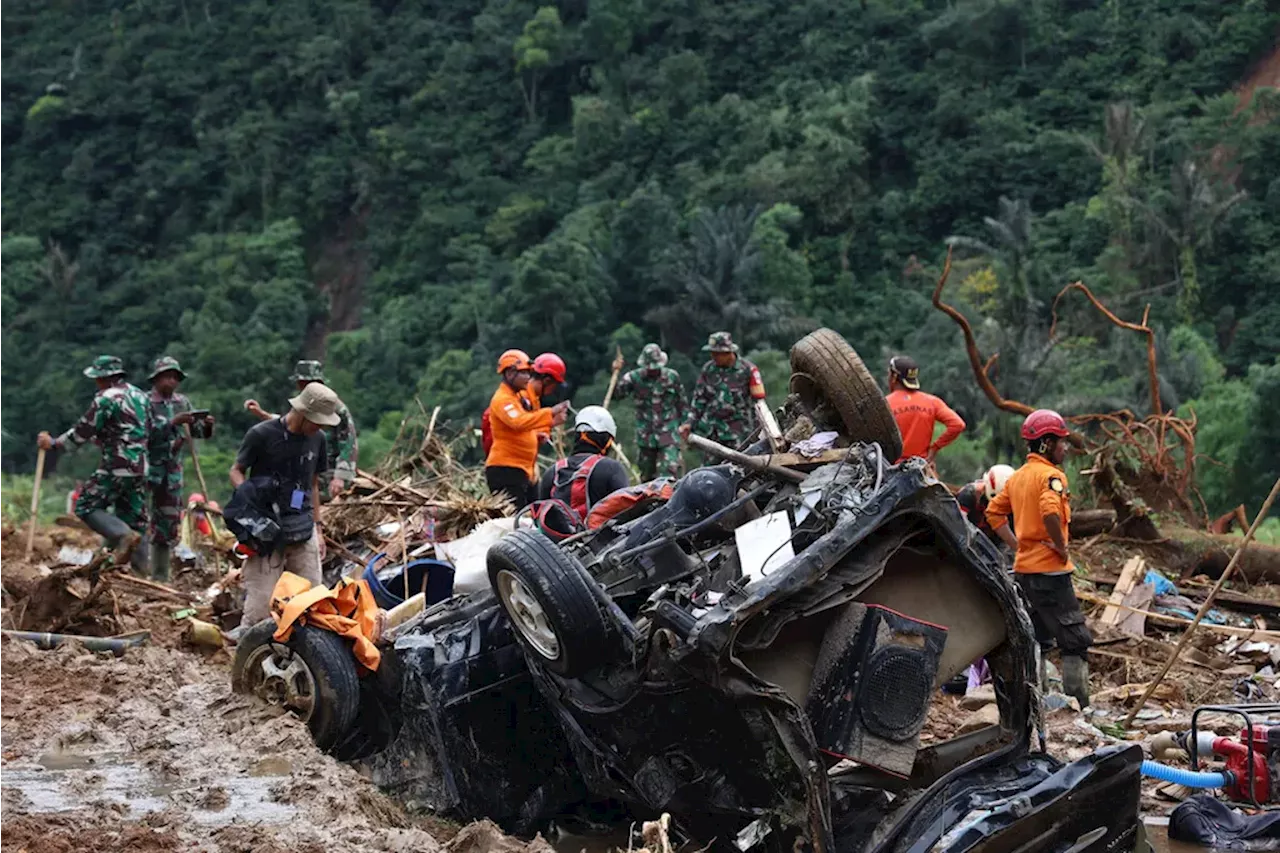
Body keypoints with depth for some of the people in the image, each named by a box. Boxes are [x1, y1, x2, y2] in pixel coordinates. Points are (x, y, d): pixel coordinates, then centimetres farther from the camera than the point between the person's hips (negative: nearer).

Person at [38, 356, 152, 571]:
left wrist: (53, 443, 6)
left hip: (116, 467, -8)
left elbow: (81, 432, -7)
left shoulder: (106, 398, -9)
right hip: (140, 467, 8)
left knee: (86, 507, 0)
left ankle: (123, 536, -20)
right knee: (134, 519, 11)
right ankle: (140, 568, 6)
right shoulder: (140, 395, 15)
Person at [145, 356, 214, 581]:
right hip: (149, 467, -6)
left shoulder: (182, 402, 9)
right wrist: (172, 422, -26)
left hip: (173, 469, 6)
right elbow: (147, 433, -20)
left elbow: (197, 431, 12)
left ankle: (161, 575, 18)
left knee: (169, 522, 10)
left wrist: (206, 425, -9)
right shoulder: (146, 402, -8)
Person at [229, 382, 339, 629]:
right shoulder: (261, 434, -7)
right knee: (261, 601, -8)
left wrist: (317, 529, 17)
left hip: (303, 530, 5)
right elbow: (236, 471, 3)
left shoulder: (317, 439, 9)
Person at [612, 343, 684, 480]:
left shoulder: (672, 377, -3)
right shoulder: (634, 377, -4)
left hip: (668, 433, -2)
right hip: (646, 433, 2)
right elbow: (616, 393, -12)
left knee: (670, 469, -16)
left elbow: (681, 402, 8)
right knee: (647, 473, 13)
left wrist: (683, 424, 12)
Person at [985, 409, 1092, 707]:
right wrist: (1061, 547, -18)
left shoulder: (1018, 476, 13)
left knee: (1035, 639, 15)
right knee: (1076, 640, -5)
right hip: (1050, 570, -9)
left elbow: (994, 512, 19)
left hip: (1023, 568, 9)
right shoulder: (1051, 475, -13)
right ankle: (1079, 706, -7)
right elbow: (1049, 512, -31)